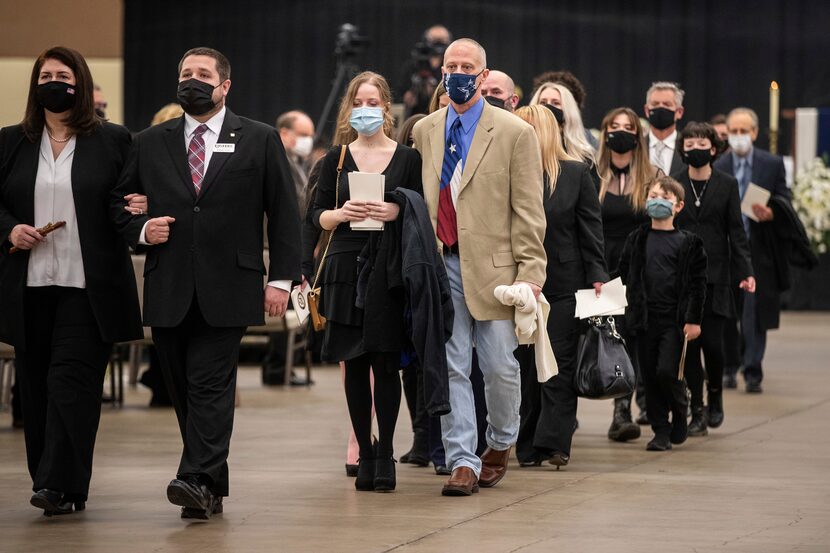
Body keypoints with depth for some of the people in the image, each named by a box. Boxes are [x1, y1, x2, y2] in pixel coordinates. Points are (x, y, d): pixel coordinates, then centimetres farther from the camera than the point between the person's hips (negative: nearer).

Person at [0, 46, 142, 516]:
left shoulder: (113, 141, 4)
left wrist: (135, 214, -14)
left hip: (89, 286, -3)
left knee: (72, 380, -10)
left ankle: (63, 485, -12)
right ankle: (47, 480, 17)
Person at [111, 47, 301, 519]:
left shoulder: (260, 141, 5)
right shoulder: (150, 144, 12)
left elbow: (284, 213, 4)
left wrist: (282, 278, -3)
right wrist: (141, 229, -4)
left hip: (226, 290, -3)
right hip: (169, 291, 4)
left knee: (211, 385, -14)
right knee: (183, 389, 5)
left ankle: (199, 479, -21)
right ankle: (213, 489, 13)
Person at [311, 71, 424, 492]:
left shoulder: (407, 158, 5)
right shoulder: (336, 159, 9)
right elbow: (317, 215, 8)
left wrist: (397, 213, -15)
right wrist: (340, 214, -13)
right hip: (346, 268, 2)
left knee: (386, 362, -6)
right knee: (354, 363, 2)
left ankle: (385, 455, 0)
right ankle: (364, 451, 8)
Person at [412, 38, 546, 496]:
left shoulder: (515, 133, -1)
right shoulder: (424, 131, 11)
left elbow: (528, 210, -3)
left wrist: (530, 270, -8)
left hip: (493, 265, -3)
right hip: (441, 265, 3)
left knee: (499, 367, 0)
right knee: (450, 368, 1)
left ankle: (500, 445, 25)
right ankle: (462, 462, 5)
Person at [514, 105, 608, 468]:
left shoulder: (576, 174, 2)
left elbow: (591, 230, 2)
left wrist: (597, 277, -5)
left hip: (565, 285, -1)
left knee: (559, 365, -4)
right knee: (526, 367, 4)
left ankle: (553, 442, -7)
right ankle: (529, 447, 10)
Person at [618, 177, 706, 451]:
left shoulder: (688, 243, 0)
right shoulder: (637, 240, 8)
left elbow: (697, 282, -1)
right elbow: (625, 275, 13)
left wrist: (694, 320, -6)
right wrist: (633, 309, 7)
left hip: (675, 319, -3)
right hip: (646, 318, 3)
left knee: (667, 372, -13)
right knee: (650, 376, 4)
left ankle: (680, 413, 14)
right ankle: (661, 431, 13)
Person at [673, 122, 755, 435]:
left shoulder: (727, 185, 4)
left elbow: (736, 232, 3)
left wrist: (746, 271, -6)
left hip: (715, 275, -1)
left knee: (712, 341, -7)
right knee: (689, 344, -1)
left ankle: (715, 394, 20)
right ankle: (697, 412, 6)